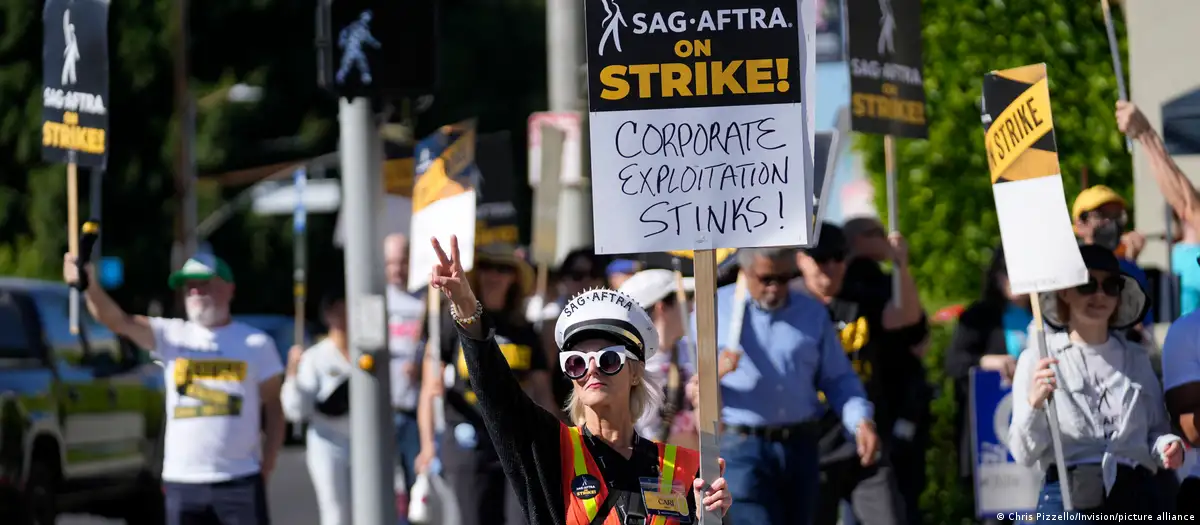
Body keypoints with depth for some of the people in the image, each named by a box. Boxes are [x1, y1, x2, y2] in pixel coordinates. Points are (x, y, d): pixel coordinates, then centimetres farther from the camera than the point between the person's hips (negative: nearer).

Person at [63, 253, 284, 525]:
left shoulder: (256, 343, 3)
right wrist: (91, 287, -31)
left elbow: (273, 409, 5)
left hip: (241, 481, -2)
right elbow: (118, 320, -11)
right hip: (182, 481, 2)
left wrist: (266, 468, -4)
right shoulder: (171, 336, 4)